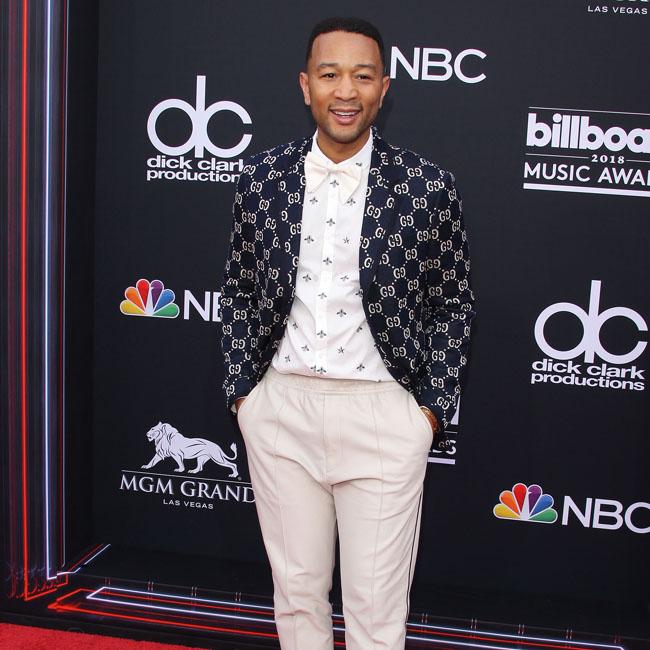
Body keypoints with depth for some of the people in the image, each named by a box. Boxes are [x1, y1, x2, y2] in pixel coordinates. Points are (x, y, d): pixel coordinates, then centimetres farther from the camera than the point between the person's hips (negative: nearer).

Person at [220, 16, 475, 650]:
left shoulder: (427, 186, -5)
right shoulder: (261, 177, 1)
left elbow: (453, 302, 3)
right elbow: (237, 290, 12)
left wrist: (433, 406, -2)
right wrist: (240, 387, 7)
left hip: (383, 413, -2)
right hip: (280, 408, 2)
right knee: (296, 589, 17)